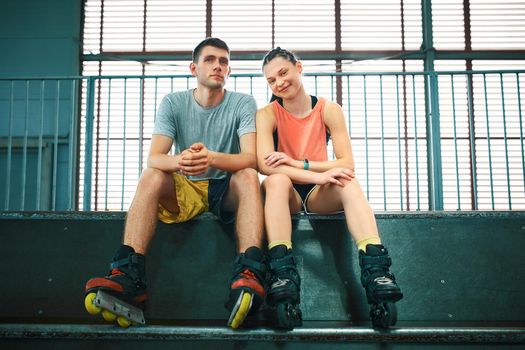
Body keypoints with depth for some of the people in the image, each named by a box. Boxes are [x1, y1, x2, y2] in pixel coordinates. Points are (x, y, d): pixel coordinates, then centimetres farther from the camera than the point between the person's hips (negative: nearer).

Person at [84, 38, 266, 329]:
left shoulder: (243, 103, -3)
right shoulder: (173, 103, 1)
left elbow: (251, 158, -18)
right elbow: (154, 158, -12)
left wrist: (211, 157, -40)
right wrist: (179, 161, -38)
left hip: (227, 190, -1)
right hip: (184, 190, 1)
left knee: (249, 177, -32)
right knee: (151, 176, -28)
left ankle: (249, 275, -49)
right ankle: (129, 279, -40)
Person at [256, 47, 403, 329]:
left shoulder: (329, 110, 1)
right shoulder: (267, 114, -3)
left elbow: (347, 163, -8)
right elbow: (264, 164, -20)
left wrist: (299, 163, -21)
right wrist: (319, 175, -31)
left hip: (320, 195, 1)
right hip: (286, 195, -1)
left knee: (348, 183, -30)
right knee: (277, 180, -34)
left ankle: (375, 270, -45)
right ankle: (283, 275, -47)